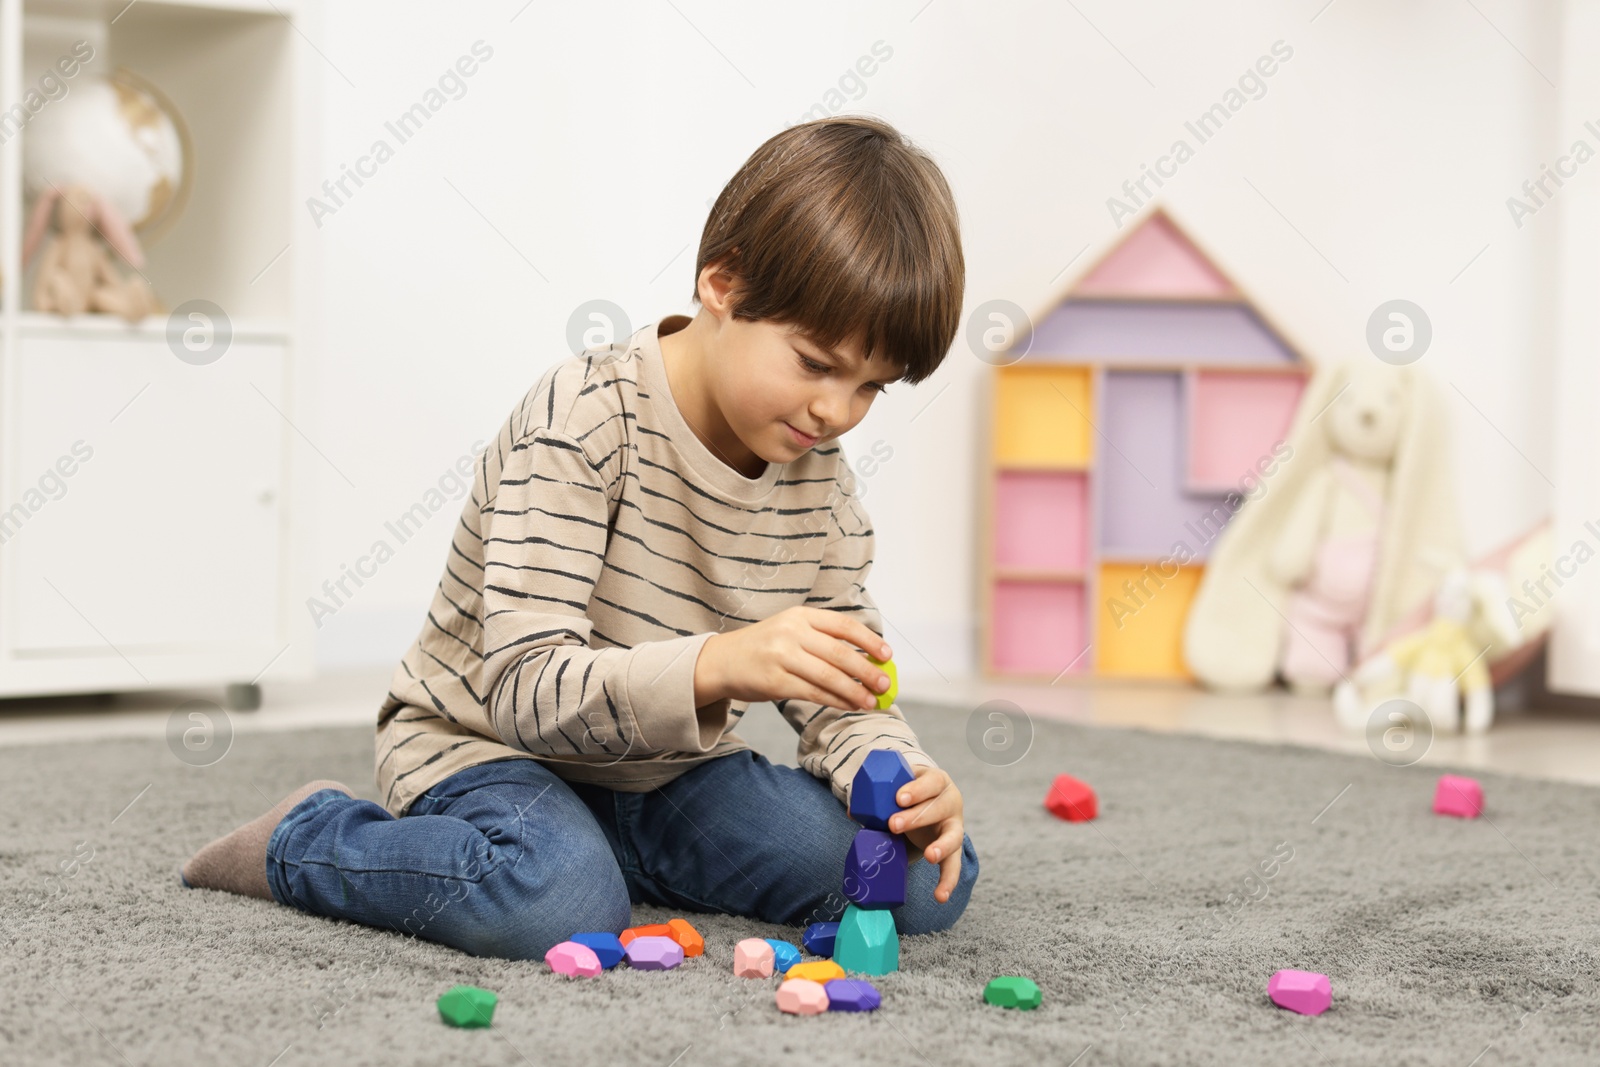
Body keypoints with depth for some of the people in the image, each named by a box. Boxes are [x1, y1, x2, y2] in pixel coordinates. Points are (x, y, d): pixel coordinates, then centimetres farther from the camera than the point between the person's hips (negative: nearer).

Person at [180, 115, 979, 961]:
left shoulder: (821, 486, -2)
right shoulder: (581, 422, -24)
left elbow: (842, 701, 0)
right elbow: (523, 690, -32)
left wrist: (899, 779, -25)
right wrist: (718, 663, -49)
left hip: (667, 773, 6)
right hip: (482, 745, -6)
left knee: (933, 878, -9)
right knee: (559, 903, -38)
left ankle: (635, 856, 10)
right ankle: (304, 839, -6)